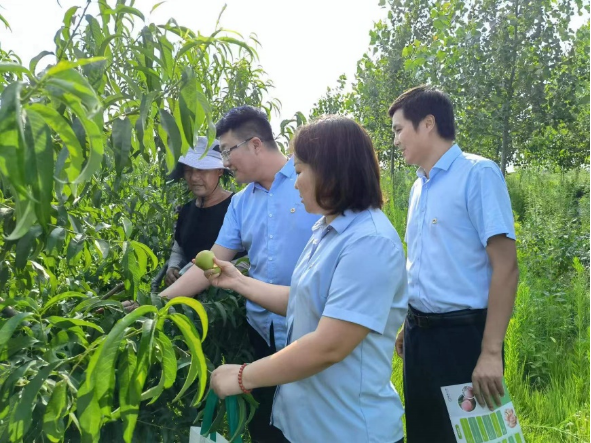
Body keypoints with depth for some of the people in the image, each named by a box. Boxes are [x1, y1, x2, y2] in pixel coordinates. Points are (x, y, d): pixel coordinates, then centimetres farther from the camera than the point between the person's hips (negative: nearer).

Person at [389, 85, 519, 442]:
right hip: (420, 334, 7)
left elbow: (505, 265, -17)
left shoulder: (477, 174, -12)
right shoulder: (419, 187, 10)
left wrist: (490, 353, -20)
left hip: (463, 333, -7)